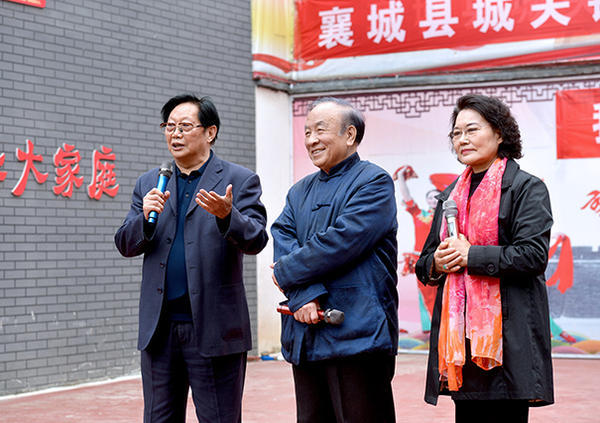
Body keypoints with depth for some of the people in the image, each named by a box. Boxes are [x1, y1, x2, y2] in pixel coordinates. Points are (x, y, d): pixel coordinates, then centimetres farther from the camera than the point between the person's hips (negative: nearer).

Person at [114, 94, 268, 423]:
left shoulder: (239, 181, 1)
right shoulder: (149, 183, 13)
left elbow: (256, 240, -10)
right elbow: (125, 245, 9)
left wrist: (227, 215, -30)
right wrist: (146, 218, -12)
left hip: (214, 331, -4)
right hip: (159, 328, 4)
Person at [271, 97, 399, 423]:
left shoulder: (374, 182, -3)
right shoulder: (299, 192, 19)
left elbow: (341, 241, -15)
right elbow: (283, 241, 4)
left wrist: (287, 273, -5)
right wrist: (305, 295, -14)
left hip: (357, 333, -6)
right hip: (305, 336, 7)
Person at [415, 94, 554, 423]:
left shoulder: (526, 188, -1)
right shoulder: (450, 194, 19)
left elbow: (533, 255, -13)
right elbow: (425, 262, 22)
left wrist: (470, 256, -14)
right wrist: (436, 263, -2)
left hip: (507, 331, -6)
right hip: (459, 327, 6)